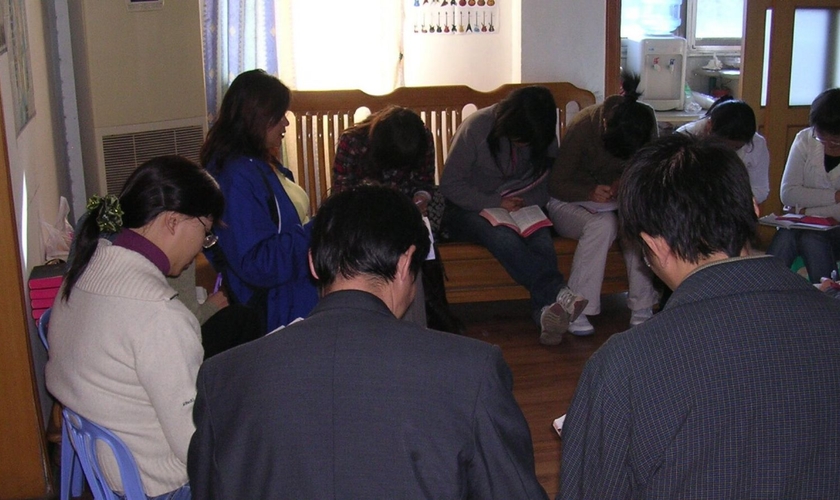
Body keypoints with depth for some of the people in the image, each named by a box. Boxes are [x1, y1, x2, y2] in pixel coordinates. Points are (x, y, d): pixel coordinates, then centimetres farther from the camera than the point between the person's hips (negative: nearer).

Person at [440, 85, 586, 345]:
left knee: (542, 240, -31)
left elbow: (545, 183, 10)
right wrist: (496, 203, -22)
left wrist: (526, 204, -14)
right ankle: (559, 295, -41)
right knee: (502, 237, -37)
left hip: (519, 209, 4)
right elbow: (450, 184, -12)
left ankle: (547, 313, -39)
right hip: (468, 210, -3)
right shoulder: (476, 128, -14)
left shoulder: (542, 136, -1)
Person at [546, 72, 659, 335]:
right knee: (603, 224, -36)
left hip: (614, 199, 4)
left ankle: (642, 308, -24)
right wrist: (590, 193, -36)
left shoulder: (646, 120, -12)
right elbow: (556, 184, -16)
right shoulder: (583, 126, -23)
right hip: (571, 201, -3)